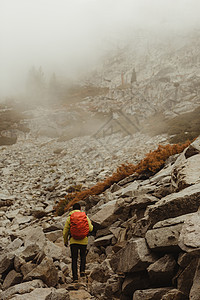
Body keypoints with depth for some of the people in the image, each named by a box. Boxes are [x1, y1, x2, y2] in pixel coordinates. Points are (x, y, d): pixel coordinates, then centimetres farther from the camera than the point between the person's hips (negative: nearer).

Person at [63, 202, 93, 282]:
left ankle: (75, 276, 1)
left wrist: (65, 241, 15)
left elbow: (65, 231, 1)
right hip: (83, 240, 1)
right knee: (83, 256, 23)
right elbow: (90, 228, -3)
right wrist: (91, 224, 20)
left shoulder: (69, 218, 0)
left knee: (74, 259, 7)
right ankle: (82, 270, 6)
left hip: (73, 241, -1)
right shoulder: (85, 216, 2)